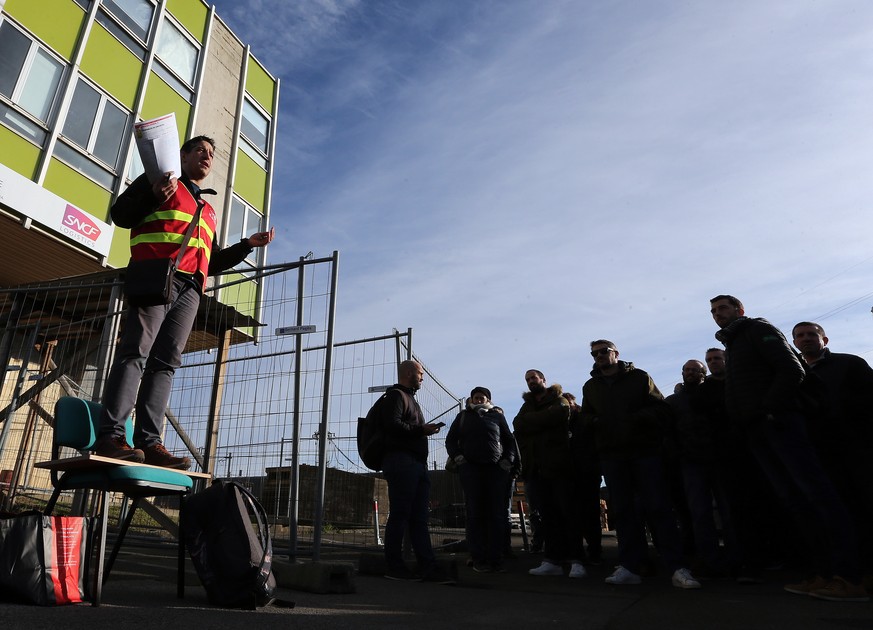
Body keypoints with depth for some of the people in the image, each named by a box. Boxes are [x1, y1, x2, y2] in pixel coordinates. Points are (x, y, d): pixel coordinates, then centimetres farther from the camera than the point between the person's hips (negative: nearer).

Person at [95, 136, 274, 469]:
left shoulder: (208, 210, 33)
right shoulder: (160, 179, 17)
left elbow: (212, 262, 30)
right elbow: (120, 214, 5)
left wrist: (248, 244, 21)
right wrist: (153, 197, -13)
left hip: (190, 289, 5)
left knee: (166, 363, -5)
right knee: (136, 352, -16)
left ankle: (149, 441, -11)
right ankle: (111, 435, -19)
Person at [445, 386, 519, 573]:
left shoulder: (497, 416, 16)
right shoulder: (463, 417, 17)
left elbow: (509, 440, 16)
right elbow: (451, 440, 15)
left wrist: (509, 460, 2)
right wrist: (457, 456, -1)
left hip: (496, 469, 1)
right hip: (470, 468, 0)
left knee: (497, 515, -3)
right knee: (475, 514, -2)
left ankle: (496, 559, 2)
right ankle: (478, 559, 1)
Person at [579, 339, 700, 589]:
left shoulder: (639, 377, 5)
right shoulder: (590, 386, 16)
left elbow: (662, 408, 0)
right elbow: (585, 417, 20)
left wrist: (639, 417, -19)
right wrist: (594, 420, -4)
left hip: (645, 451, -3)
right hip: (611, 456, 3)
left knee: (658, 508, -4)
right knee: (622, 511, 5)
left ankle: (677, 568, 1)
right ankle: (630, 567, 11)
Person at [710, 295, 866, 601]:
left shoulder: (759, 330, 2)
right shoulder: (731, 346, 26)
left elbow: (792, 371, -11)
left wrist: (769, 409, -15)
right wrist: (746, 425, 12)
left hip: (779, 422, -8)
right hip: (756, 432, 8)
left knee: (815, 491, -12)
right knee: (793, 498, 3)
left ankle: (848, 577, -14)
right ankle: (824, 573, 4)